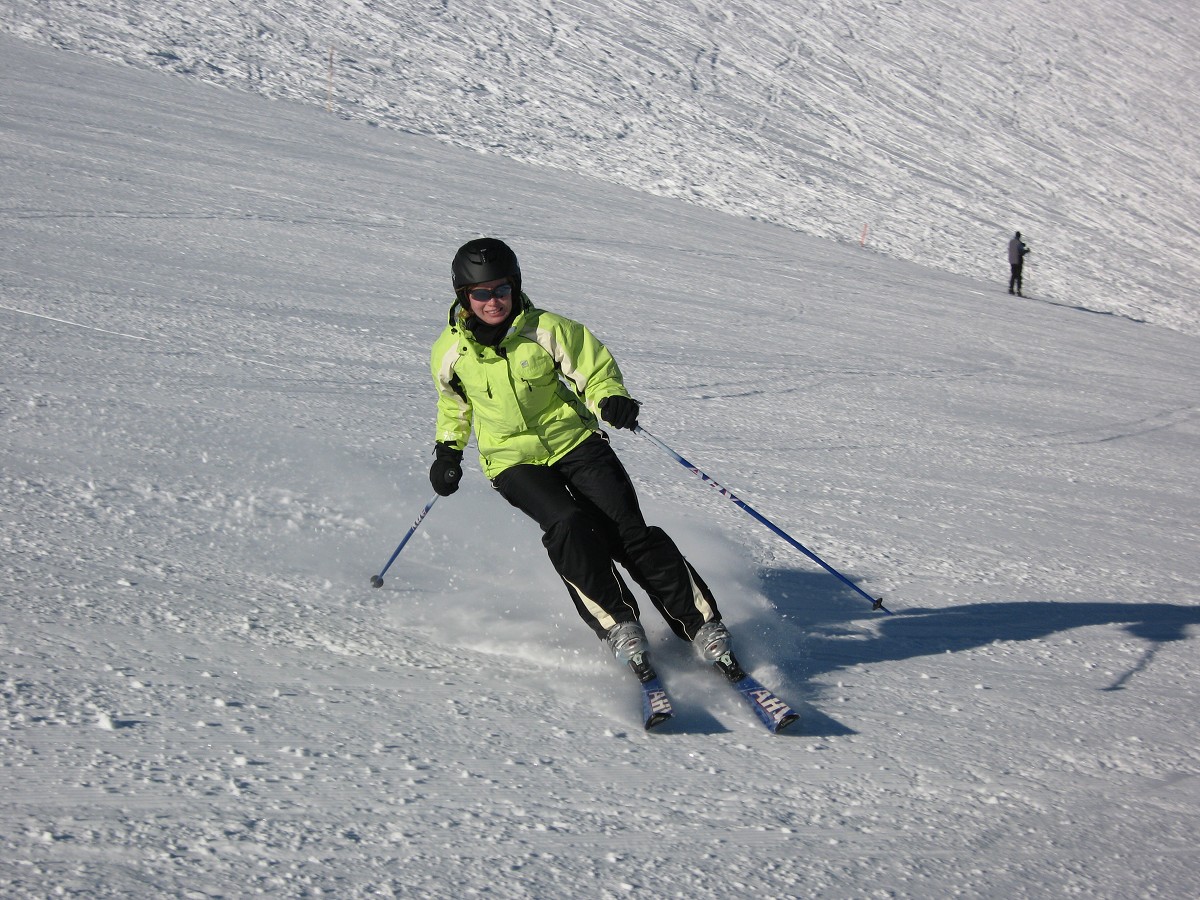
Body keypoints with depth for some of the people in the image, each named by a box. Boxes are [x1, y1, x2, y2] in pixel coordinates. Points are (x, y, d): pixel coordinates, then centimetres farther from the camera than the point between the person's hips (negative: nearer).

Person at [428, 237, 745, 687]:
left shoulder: (545, 330, -10)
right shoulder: (450, 351, -3)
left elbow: (596, 369, -3)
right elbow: (453, 401, 18)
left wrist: (611, 398, -23)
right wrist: (448, 448, 9)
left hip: (573, 441, 0)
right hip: (514, 460, 1)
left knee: (628, 530, -15)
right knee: (568, 525, -28)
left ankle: (702, 625, -10)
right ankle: (617, 626, -19)